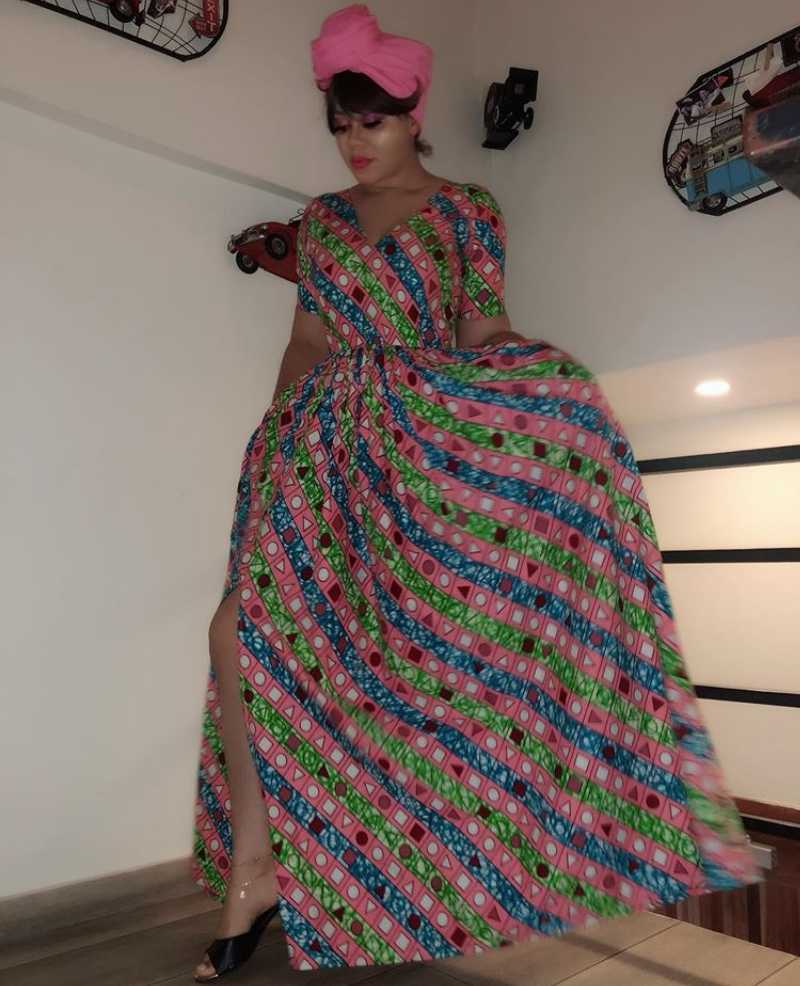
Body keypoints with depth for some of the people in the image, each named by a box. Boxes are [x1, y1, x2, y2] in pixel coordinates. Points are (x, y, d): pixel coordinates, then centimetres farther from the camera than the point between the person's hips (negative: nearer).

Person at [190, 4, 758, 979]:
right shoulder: (321, 218, 17)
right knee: (247, 624, -11)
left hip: (421, 438, -1)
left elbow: (480, 332, 2)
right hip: (322, 442, 2)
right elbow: (306, 335, 15)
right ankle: (252, 866, 1)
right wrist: (275, 433, 5)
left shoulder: (465, 208, 9)